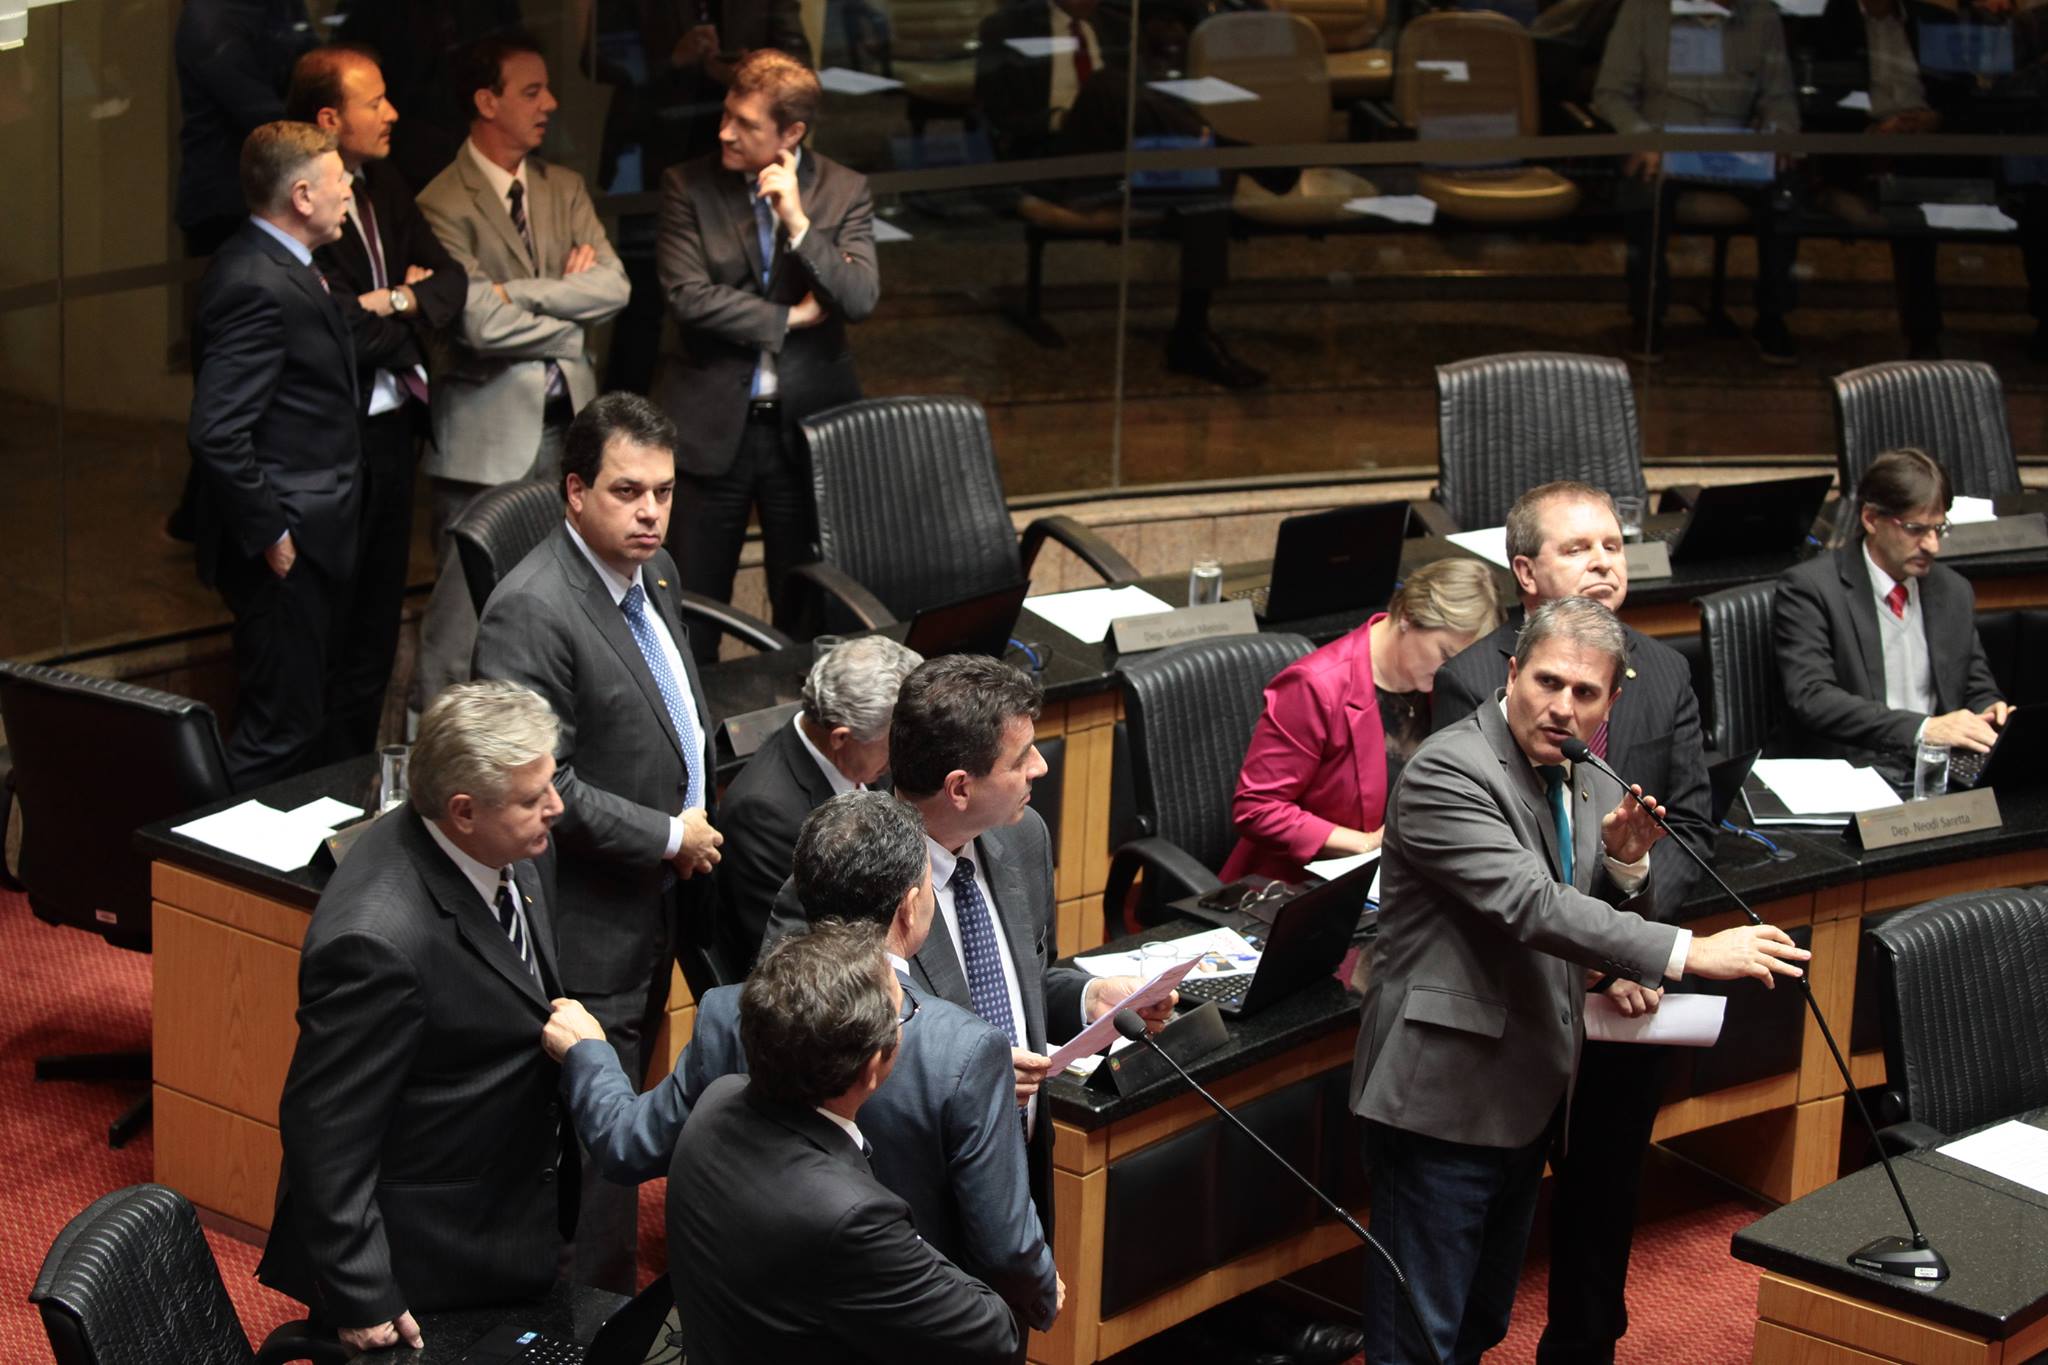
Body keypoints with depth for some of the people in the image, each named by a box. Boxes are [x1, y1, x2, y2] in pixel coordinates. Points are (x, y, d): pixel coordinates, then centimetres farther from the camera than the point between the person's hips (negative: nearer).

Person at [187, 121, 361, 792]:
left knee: (291, 718, 18)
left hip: (304, 538, 11)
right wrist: (271, 535, -21)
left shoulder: (276, 268, 11)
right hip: (286, 549, -11)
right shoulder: (258, 287, -22)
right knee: (281, 730, -5)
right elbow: (217, 434, -26)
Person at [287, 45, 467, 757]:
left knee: (378, 620, 16)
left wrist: (402, 303, -13)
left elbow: (450, 279, 6)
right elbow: (346, 332, -25)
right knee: (333, 636, 1)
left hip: (393, 429, 9)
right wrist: (408, 310, -8)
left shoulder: (384, 188, 10)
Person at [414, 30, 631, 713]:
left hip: (568, 424, 6)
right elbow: (480, 324, -19)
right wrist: (569, 320, -4)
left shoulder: (564, 188, 11)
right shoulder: (444, 204, -10)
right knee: (465, 614, -4)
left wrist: (520, 292, -13)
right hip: (489, 433, -6)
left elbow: (614, 286, -2)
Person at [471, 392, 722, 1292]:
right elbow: (538, 786, -26)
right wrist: (669, 838, -17)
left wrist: (700, 823, 10)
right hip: (590, 931, -9)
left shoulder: (653, 574, 8)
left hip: (653, 913, 9)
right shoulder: (532, 611, -22)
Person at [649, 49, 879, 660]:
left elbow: (861, 299, -10)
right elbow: (689, 296, -12)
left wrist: (799, 223, -19)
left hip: (804, 425, 1)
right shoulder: (688, 186, -3)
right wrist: (790, 318, -10)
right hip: (711, 425, -1)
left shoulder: (844, 191, 0)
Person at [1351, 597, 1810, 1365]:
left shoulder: (1584, 782, 10)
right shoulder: (1448, 772, -18)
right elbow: (1531, 906, -29)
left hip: (1526, 1095, 9)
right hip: (1445, 1094, -9)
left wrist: (1626, 862, -7)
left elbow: (1611, 918, 16)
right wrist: (1688, 953, -33)